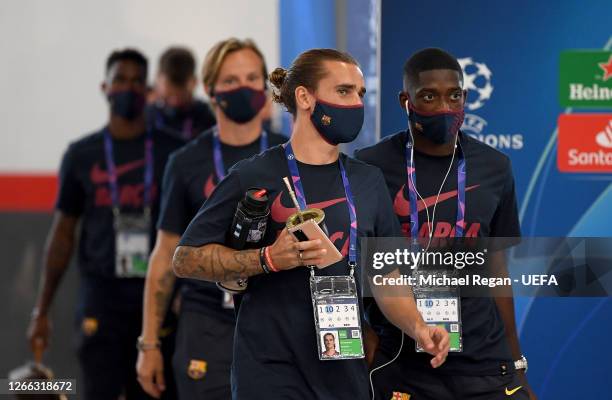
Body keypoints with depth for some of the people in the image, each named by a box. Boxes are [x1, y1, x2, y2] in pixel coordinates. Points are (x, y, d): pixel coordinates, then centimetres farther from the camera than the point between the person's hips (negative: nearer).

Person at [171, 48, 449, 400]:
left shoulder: (368, 182, 11)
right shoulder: (255, 176, -5)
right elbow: (186, 259, -5)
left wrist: (418, 328, -4)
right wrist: (269, 259, -18)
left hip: (346, 372, 5)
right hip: (272, 371, -5)